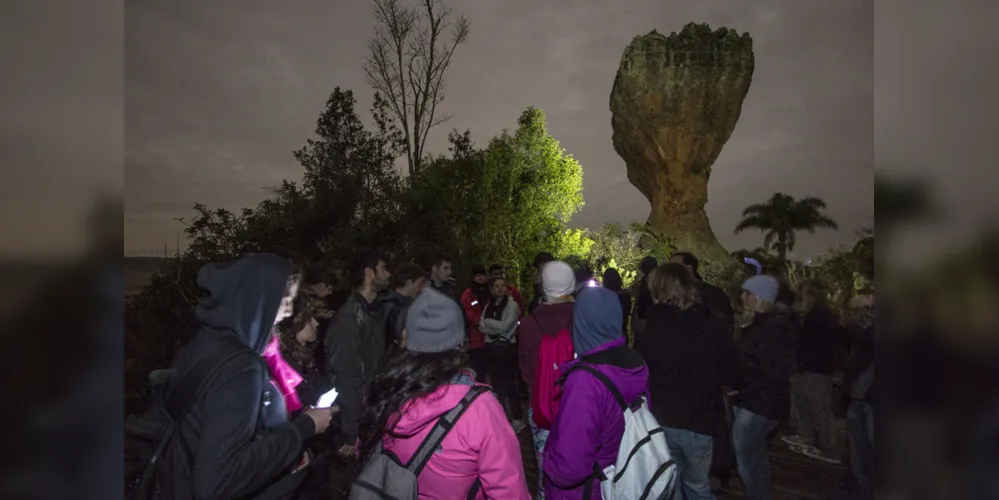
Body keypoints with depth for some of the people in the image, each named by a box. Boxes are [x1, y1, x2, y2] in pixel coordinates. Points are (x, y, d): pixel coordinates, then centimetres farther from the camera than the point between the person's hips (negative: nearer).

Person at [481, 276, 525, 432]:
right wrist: (497, 327, -15)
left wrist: (488, 322, -6)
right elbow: (482, 326, 0)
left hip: (506, 347, -5)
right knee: (496, 382, 14)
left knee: (508, 383, -2)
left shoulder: (512, 304, -7)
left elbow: (505, 326, -17)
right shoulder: (489, 305, 9)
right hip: (491, 347, 5)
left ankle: (517, 419, 10)